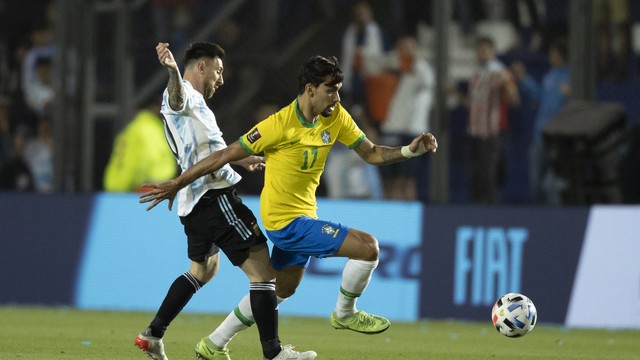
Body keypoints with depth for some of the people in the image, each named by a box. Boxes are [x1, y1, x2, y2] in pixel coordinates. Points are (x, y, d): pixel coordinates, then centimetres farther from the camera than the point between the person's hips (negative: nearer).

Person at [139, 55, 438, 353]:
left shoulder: (336, 117, -2)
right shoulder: (281, 124, -22)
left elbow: (371, 154, 7)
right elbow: (225, 156, -16)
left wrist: (409, 151, -10)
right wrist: (177, 184, -12)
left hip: (303, 215, 9)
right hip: (286, 221, -9)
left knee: (283, 288, 24)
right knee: (368, 247, -17)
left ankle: (214, 344, 36)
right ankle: (344, 314, 6)